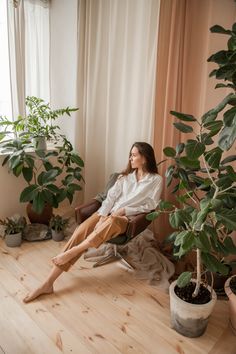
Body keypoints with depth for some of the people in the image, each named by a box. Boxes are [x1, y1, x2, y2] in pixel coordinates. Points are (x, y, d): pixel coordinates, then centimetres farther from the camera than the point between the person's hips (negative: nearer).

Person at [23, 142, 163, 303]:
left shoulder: (156, 180, 4)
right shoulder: (126, 176, 16)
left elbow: (150, 206, -2)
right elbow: (111, 197, 5)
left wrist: (124, 210, -12)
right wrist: (102, 216, -12)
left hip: (127, 218, -3)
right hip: (108, 213, 4)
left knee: (111, 222, -41)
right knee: (81, 232, -23)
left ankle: (71, 253, -28)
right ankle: (48, 283, -23)